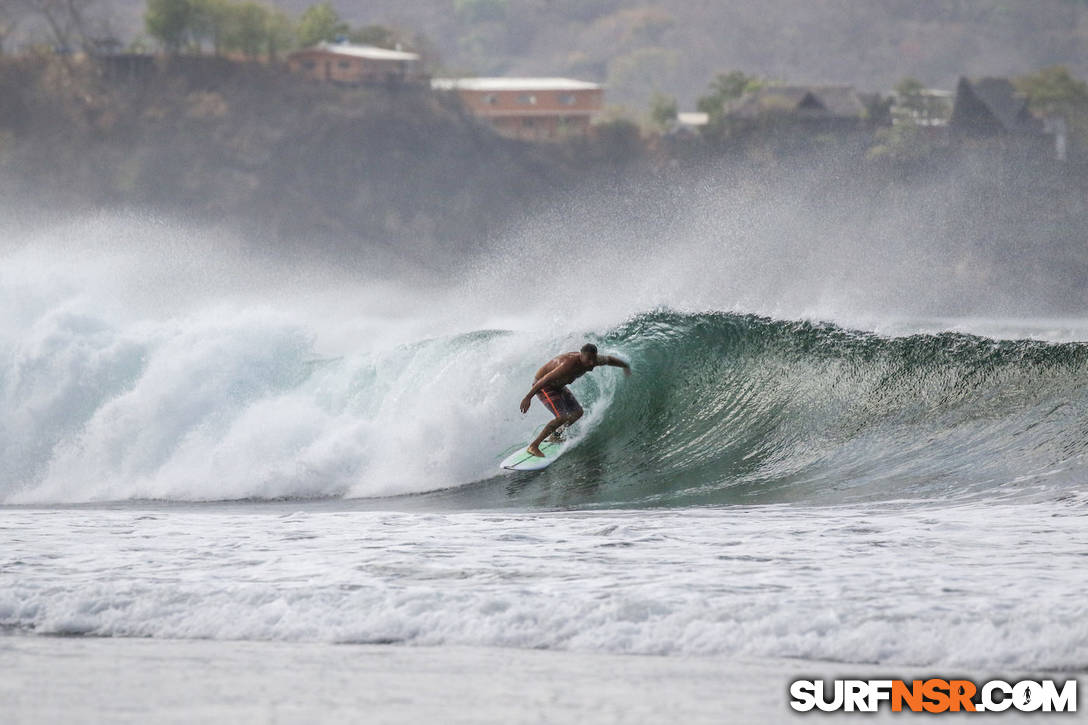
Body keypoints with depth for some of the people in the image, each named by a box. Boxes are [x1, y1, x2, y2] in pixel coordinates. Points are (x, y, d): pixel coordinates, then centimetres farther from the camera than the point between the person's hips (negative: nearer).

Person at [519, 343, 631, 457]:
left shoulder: (593, 360, -13)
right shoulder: (570, 364, -39)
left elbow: (608, 359, 10)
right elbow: (546, 379, -39)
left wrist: (625, 366, 28)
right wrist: (528, 397, -41)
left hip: (558, 386, 9)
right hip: (543, 386, -9)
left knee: (577, 412, 13)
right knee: (562, 418, -21)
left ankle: (555, 436, 32)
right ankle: (533, 446, -17)